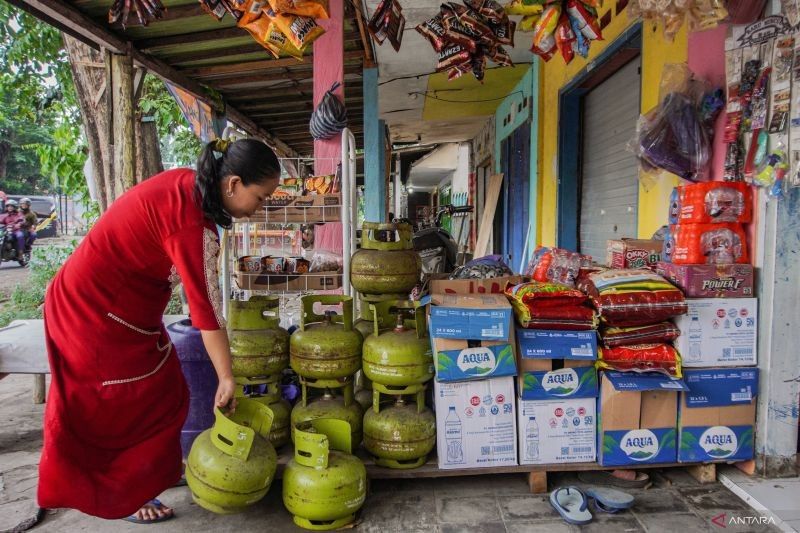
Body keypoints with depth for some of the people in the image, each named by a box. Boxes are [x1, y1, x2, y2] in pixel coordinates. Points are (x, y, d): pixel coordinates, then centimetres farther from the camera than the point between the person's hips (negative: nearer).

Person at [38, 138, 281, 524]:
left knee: (160, 393, 17)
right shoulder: (193, 224, -30)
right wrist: (227, 380, -17)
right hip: (101, 312, -9)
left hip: (94, 298, 9)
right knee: (128, 405, 6)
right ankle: (124, 497, 26)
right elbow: (207, 309, -27)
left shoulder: (186, 184, -5)